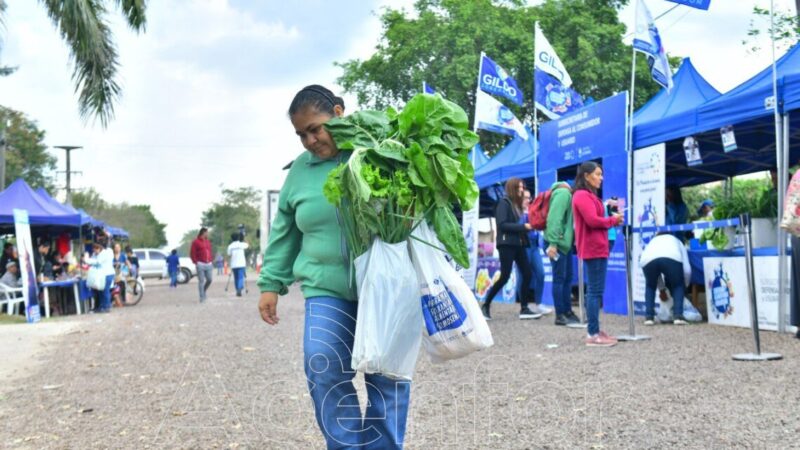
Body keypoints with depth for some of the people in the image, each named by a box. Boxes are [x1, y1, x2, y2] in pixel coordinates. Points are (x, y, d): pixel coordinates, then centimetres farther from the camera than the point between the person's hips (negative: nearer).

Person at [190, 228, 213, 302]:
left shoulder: (208, 242, 17)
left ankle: (203, 292, 29)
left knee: (209, 280, 4)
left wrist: (210, 261, 12)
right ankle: (202, 297, 1)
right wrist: (196, 262, -11)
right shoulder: (196, 242, -3)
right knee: (201, 281, -4)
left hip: (208, 264, 6)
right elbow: (192, 254, -5)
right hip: (201, 264, -6)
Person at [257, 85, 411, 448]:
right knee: (324, 368, -13)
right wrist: (271, 283, 13)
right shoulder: (301, 169, 9)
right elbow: (284, 233, 16)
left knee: (387, 375, 4)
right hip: (327, 290, 2)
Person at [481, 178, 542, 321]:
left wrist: (528, 227, -2)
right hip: (507, 244, -8)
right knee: (505, 276, -9)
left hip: (518, 244, 8)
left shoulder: (517, 204, 18)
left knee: (527, 275, 0)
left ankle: (524, 309, 5)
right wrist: (523, 226, -17)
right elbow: (502, 225, -16)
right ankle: (486, 305, 5)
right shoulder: (504, 203, -6)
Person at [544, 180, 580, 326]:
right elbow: (554, 218, -23)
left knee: (568, 277, 13)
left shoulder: (568, 194, 17)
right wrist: (552, 242, -27)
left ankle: (567, 311, 21)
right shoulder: (563, 193, -14)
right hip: (558, 242, -10)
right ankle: (560, 315, 0)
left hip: (565, 242, 10)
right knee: (559, 278, -5)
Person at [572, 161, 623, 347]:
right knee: (595, 291, -9)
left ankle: (595, 331, 15)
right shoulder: (582, 196, -12)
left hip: (597, 249, 11)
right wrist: (613, 220, -7)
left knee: (595, 291, 11)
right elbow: (592, 221, -22)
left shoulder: (589, 196, 21)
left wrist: (612, 220, -1)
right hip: (593, 250, -11)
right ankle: (593, 335, -8)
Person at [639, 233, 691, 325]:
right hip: (672, 257, -2)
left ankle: (649, 317, 18)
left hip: (648, 259, 2)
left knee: (650, 286, 29)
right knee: (678, 286, 25)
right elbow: (687, 269, 32)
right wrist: (684, 286, 48)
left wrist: (661, 289, 58)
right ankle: (678, 316, 11)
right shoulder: (676, 241, 42)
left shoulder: (653, 241, 47)